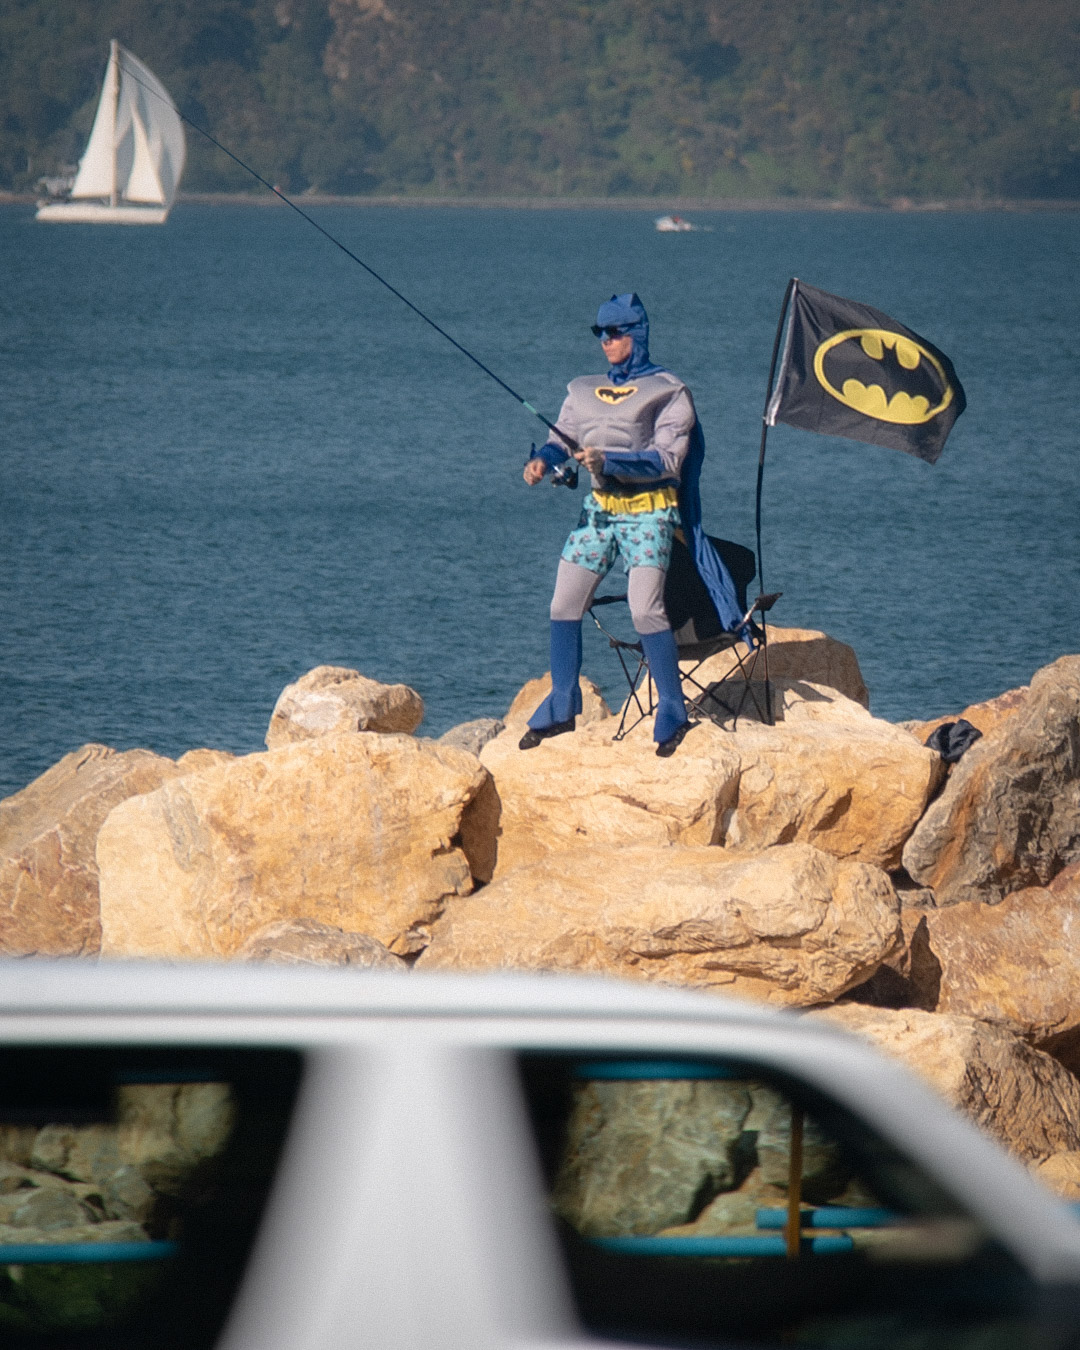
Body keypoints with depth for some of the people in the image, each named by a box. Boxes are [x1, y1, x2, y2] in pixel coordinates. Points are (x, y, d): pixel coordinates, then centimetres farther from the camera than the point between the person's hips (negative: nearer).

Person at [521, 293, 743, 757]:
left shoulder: (668, 392, -4)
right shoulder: (584, 390, 14)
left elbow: (666, 460, -13)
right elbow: (562, 439, 7)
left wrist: (608, 462, -26)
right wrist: (543, 459, -17)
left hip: (647, 511, -6)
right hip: (599, 509, 6)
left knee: (645, 609, -19)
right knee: (564, 605, 1)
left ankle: (673, 713, -9)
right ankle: (562, 706, 15)